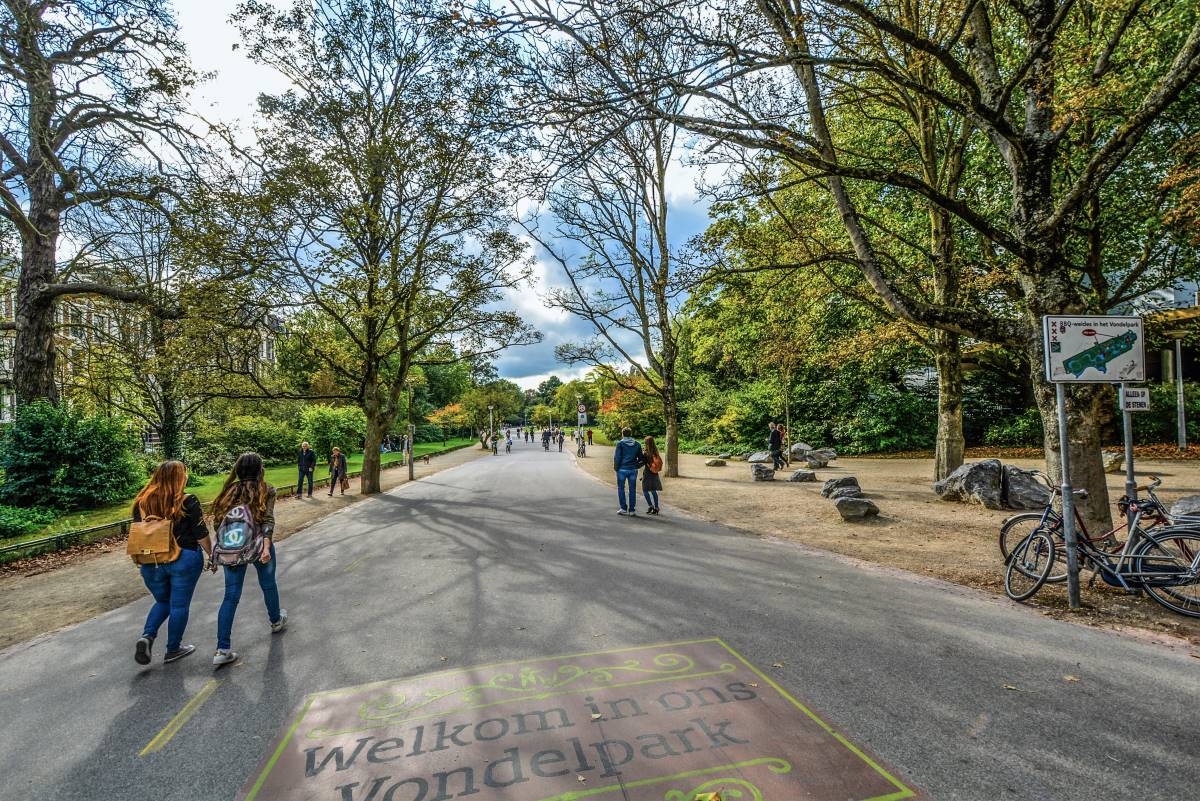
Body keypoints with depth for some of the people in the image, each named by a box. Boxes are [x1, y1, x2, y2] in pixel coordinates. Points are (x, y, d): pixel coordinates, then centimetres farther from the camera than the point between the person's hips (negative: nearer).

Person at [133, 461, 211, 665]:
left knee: (162, 601, 23)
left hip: (152, 562, 5)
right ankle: (173, 649, 18)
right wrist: (211, 554, 5)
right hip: (184, 559, -4)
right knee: (179, 605, 9)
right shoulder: (188, 501, -13)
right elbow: (201, 534, -9)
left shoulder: (142, 502, 1)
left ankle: (147, 636, 2)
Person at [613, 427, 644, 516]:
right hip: (633, 470, 3)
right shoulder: (637, 444, 7)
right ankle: (632, 510, 6)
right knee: (632, 489, 6)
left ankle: (623, 508, 7)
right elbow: (641, 458, 8)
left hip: (622, 469, -3)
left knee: (621, 488, 9)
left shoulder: (620, 444, -5)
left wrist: (616, 467, 3)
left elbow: (617, 457, -8)